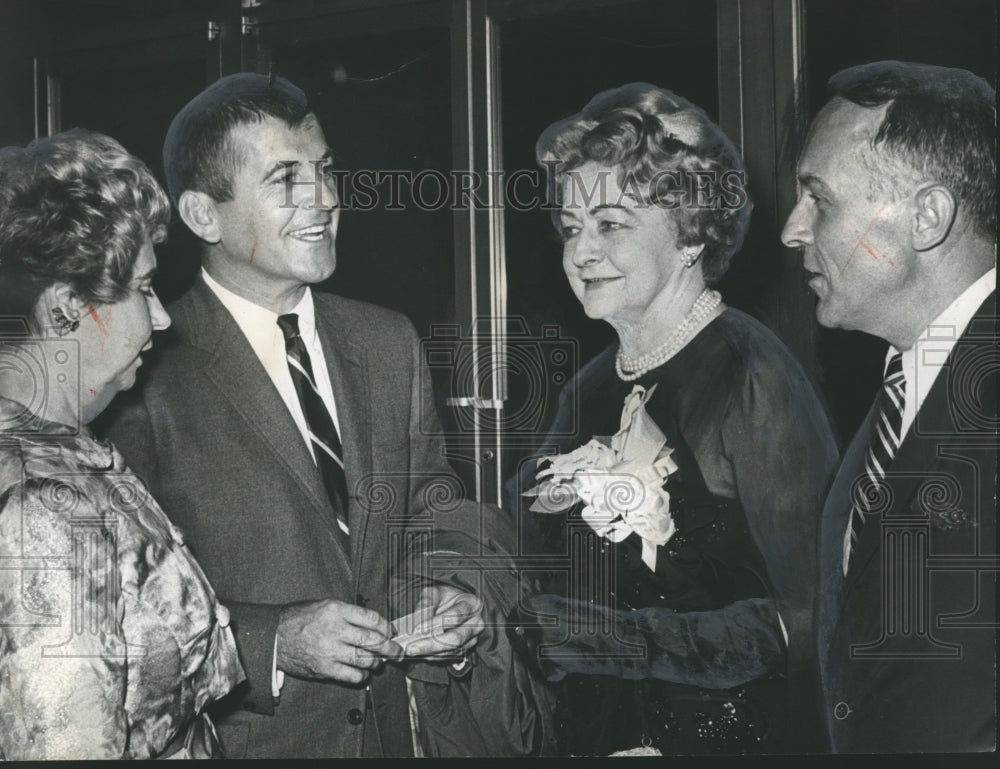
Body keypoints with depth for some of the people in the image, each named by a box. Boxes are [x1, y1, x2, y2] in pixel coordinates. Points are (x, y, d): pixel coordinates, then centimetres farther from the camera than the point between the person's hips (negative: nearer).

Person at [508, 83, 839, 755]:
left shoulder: (749, 374, -15)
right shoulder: (590, 390, 5)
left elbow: (815, 617, -19)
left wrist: (627, 638, -22)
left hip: (723, 737, -6)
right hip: (594, 736, 6)